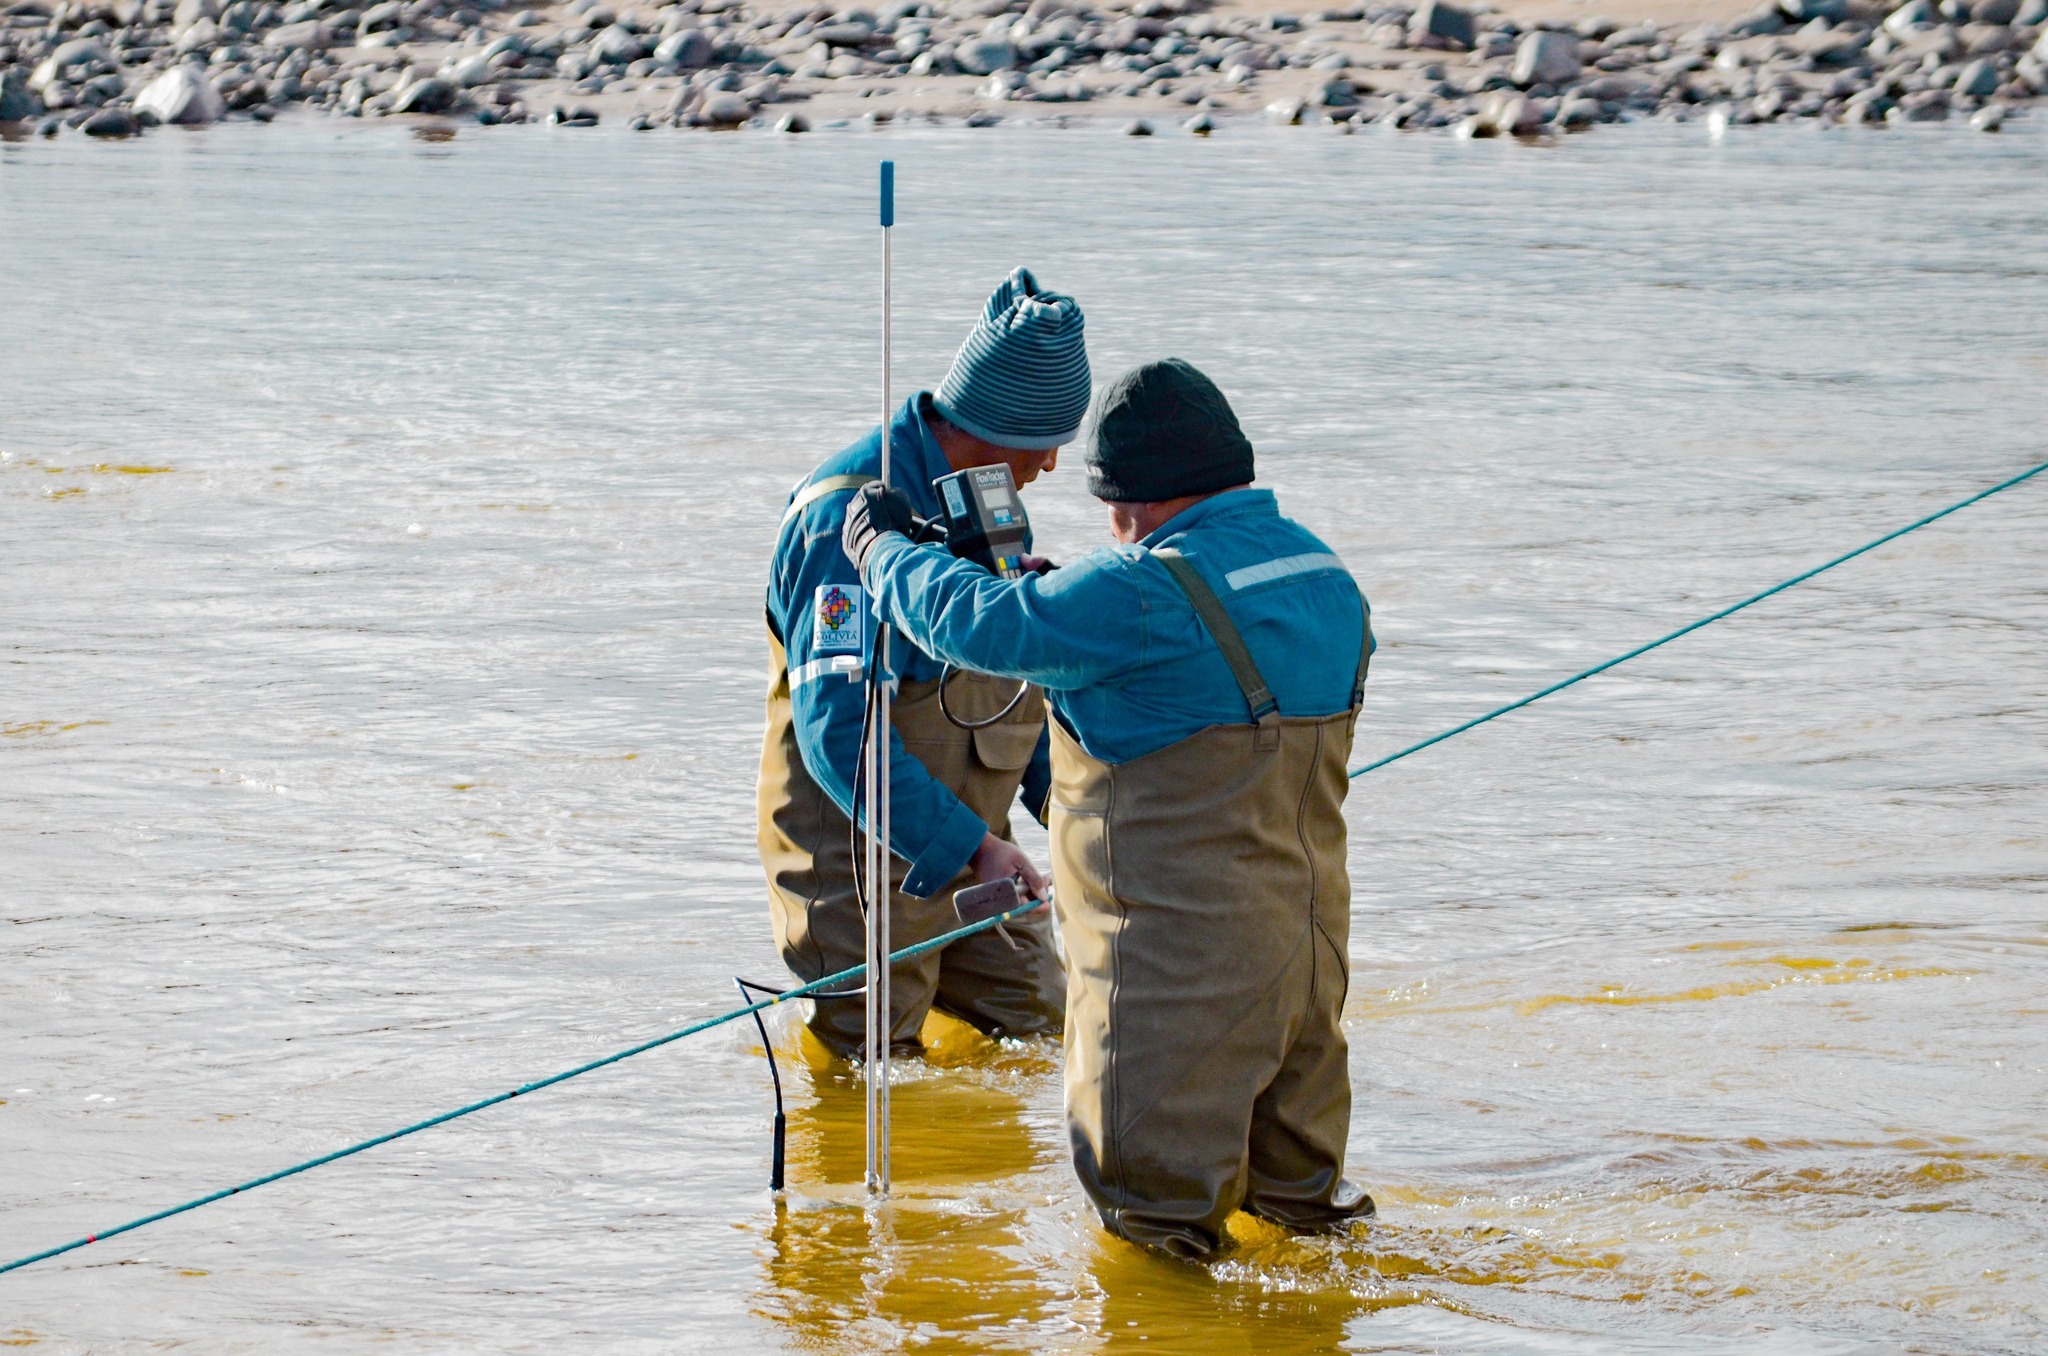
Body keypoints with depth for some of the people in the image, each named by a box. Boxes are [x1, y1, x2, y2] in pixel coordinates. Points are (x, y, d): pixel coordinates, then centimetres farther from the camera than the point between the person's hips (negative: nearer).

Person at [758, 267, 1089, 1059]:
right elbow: (840, 732, -29)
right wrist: (966, 846, -32)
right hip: (862, 857, -8)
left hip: (967, 840, 8)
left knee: (1039, 1032, 10)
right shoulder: (851, 516, -24)